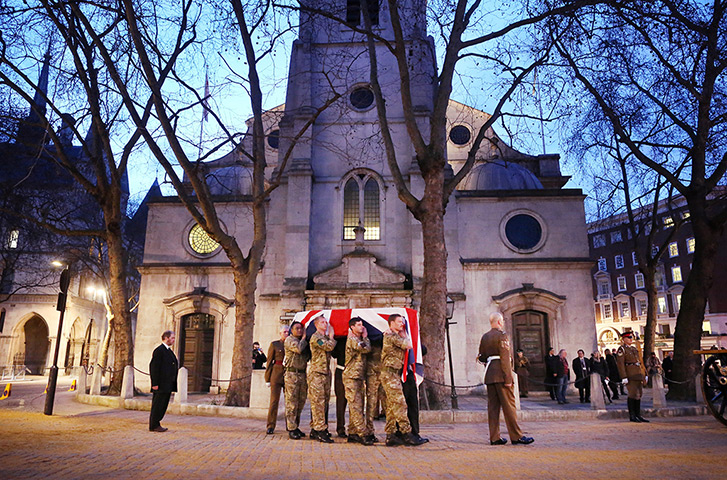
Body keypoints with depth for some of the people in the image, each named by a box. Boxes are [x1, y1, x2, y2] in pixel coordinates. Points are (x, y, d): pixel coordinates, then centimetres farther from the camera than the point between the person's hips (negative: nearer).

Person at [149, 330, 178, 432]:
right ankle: (154, 426, 6)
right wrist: (155, 384, -19)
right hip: (161, 385, -9)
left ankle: (156, 424, 20)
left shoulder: (169, 351, 18)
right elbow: (154, 367, -16)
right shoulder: (159, 350, -12)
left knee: (163, 405, 13)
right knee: (158, 405, -2)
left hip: (168, 385, 9)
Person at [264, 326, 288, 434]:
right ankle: (271, 426, 1)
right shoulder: (274, 344, 5)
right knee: (274, 401, -5)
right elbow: (269, 362, 3)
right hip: (277, 374, -3)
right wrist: (267, 379, -2)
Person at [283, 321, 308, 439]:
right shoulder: (289, 340, -3)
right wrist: (304, 338, -5)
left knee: (301, 402, 9)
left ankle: (296, 426, 18)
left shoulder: (303, 341, 19)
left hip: (302, 374, 7)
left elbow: (307, 356, 18)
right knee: (292, 402, -6)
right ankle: (291, 429, -2)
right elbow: (299, 349, -21)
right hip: (292, 373, -7)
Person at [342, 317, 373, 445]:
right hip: (351, 377, -10)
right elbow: (367, 349, -17)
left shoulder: (358, 340, 20)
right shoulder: (352, 340, -11)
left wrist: (364, 337, 14)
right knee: (356, 407, -9)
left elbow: (367, 349, 17)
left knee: (355, 407, 10)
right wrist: (365, 337, -2)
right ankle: (363, 434, -10)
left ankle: (352, 434, 16)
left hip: (359, 377, 10)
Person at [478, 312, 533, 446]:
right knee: (509, 405, -1)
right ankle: (516, 436, 4)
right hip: (501, 375, -7)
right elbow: (505, 358, -15)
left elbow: (481, 357, 14)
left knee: (493, 406, 7)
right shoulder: (501, 335, -8)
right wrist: (508, 378, -16)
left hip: (489, 375, 7)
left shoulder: (484, 337, 13)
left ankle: (494, 437, 9)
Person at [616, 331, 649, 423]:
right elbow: (620, 364, -12)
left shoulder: (635, 349, 20)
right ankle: (632, 416, 0)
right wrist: (624, 377, -18)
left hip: (639, 374, 8)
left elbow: (640, 361, 22)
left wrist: (645, 374, 15)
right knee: (633, 394, -8)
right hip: (630, 375, -8)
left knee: (639, 394, 9)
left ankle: (638, 415, 15)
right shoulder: (621, 349, -6)